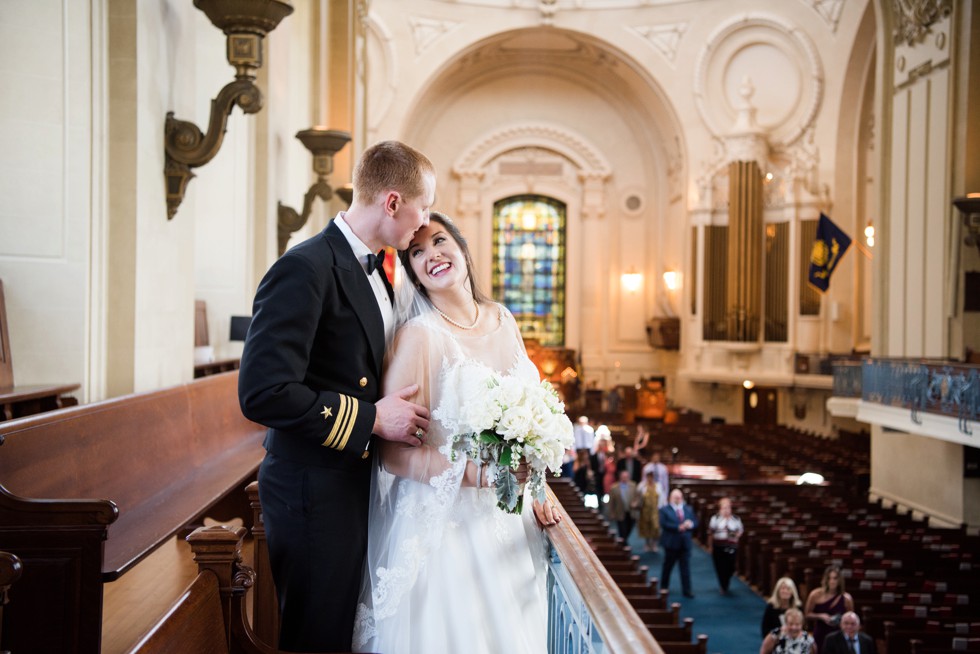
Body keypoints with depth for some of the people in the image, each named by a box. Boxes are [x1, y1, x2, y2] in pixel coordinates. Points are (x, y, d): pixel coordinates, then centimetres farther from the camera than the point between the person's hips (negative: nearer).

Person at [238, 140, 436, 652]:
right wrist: (370, 419, -20)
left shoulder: (374, 272, 11)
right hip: (316, 494, -9)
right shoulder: (305, 269, -19)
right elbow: (262, 393, -26)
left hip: (361, 486, 9)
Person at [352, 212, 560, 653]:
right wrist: (476, 472, -26)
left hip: (510, 517, 6)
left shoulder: (502, 321, 5)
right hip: (447, 521, -6)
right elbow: (391, 449, -17)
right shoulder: (419, 335, -14)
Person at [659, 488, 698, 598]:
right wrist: (678, 527, -23)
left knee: (686, 567, 3)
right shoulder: (664, 510, -3)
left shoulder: (689, 509, 12)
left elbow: (695, 522, 8)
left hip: (685, 542, 3)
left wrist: (690, 525, -16)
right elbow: (664, 524, -16)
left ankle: (687, 590, 7)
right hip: (671, 543, -3)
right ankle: (663, 588, 24)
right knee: (667, 567, 9)